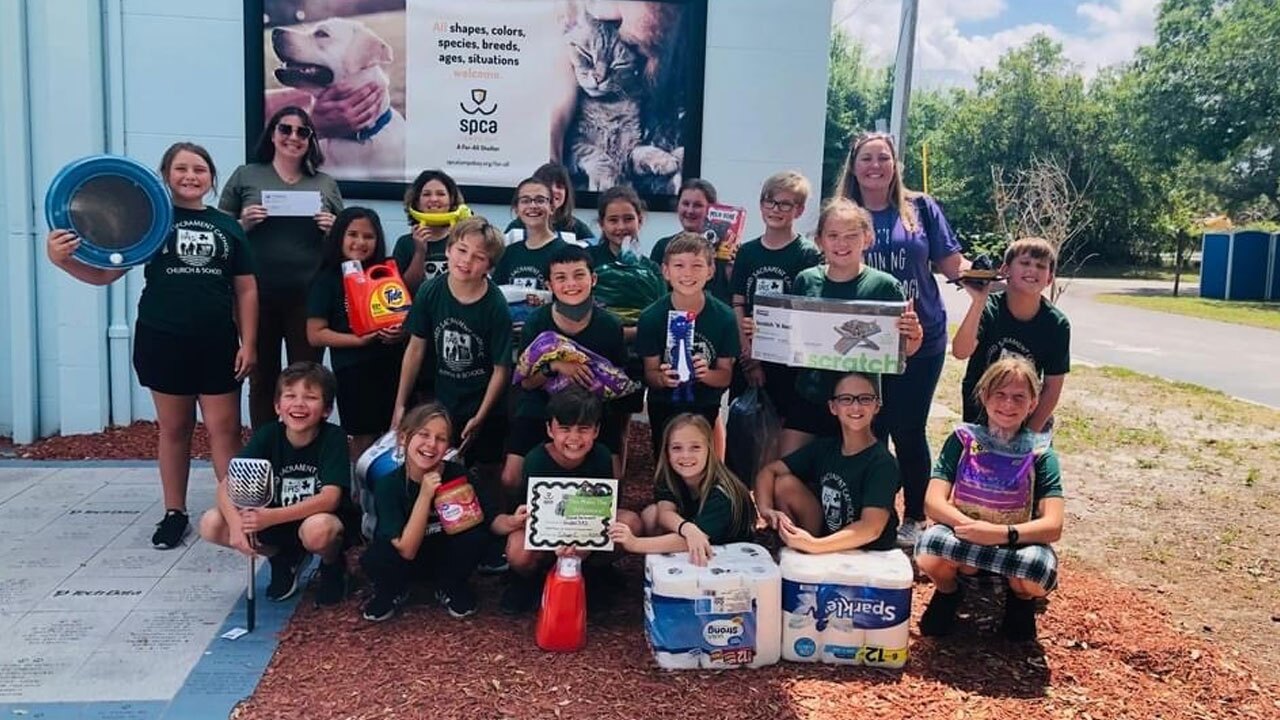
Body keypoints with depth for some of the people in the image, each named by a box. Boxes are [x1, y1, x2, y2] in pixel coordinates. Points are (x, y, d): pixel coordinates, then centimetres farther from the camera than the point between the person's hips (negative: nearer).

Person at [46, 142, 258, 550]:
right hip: (162, 341, 0)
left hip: (217, 343, 1)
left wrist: (248, 343, 0)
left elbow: (246, 290, 7)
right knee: (173, 429, 10)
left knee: (224, 429, 1)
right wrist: (62, 260, -21)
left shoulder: (227, 227, 6)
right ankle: (175, 514, 20)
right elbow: (103, 274, -2)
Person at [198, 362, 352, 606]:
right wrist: (236, 524, -35)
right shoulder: (268, 435, -10)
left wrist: (272, 517, -39)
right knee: (211, 525, -16)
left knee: (317, 530, -39)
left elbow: (330, 498, -29)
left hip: (325, 520, -4)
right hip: (277, 523, 4)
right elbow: (227, 484, -15)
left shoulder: (333, 438, -19)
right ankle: (284, 559, 8)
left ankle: (333, 566, -2)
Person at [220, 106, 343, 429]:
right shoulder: (245, 176, 8)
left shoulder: (326, 184, 12)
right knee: (262, 380, 7)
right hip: (258, 297, 0)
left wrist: (333, 229, -5)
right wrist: (243, 224, -10)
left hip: (309, 298, 1)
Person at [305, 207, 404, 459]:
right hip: (353, 370, -3)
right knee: (365, 438, 3)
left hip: (393, 364, 3)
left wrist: (404, 330, -10)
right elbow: (316, 334, -5)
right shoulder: (327, 280, -1)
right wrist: (360, 340, -16)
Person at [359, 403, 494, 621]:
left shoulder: (457, 474, -20)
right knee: (373, 560, -33)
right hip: (405, 562, -1)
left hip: (447, 559, 1)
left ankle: (451, 588, 1)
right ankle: (392, 591, 3)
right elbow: (407, 550, -27)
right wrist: (425, 496, -35)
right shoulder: (388, 484, -23)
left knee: (476, 533, -28)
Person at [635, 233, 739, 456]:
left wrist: (706, 374, -30)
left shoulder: (724, 317, -15)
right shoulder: (651, 317, -16)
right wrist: (663, 379, -32)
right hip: (664, 408, 0)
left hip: (705, 408, 0)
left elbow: (726, 376, -9)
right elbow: (649, 373, -10)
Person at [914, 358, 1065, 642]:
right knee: (929, 546, -34)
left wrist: (1002, 533, -33)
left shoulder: (1039, 454, -6)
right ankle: (948, 591, 4)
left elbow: (1053, 526, -15)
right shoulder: (963, 439, -4)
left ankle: (1020, 599, 6)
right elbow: (933, 502, -13)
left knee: (1041, 570, -34)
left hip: (1017, 544, 0)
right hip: (961, 539, 0)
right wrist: (972, 528, -32)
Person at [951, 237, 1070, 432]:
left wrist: (1030, 434, -12)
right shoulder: (988, 308, -18)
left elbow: (1053, 386, -8)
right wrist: (978, 301, -43)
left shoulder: (1057, 324, -13)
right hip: (979, 412, -1)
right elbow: (961, 352, -34)